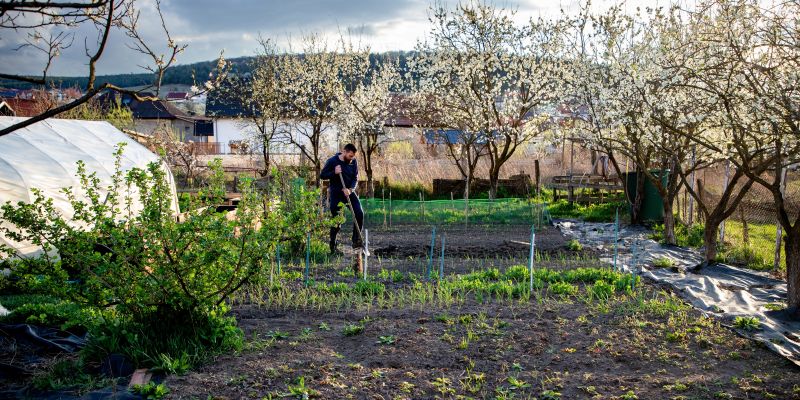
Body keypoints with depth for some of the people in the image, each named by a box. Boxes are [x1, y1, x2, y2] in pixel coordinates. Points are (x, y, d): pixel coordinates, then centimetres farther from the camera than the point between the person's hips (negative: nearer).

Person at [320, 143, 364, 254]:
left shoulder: (353, 162, 0)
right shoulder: (332, 161, -9)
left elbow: (355, 178, -1)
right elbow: (322, 175, -3)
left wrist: (350, 189, -19)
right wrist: (334, 173, -21)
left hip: (349, 192, 4)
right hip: (336, 194, -3)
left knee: (359, 213, -12)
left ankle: (356, 241, 0)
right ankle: (333, 247, 9)